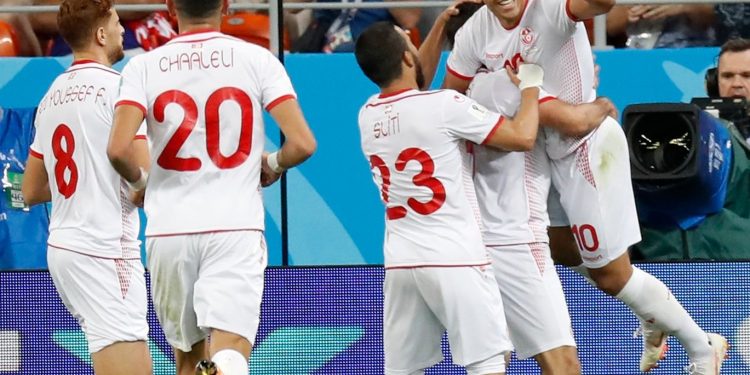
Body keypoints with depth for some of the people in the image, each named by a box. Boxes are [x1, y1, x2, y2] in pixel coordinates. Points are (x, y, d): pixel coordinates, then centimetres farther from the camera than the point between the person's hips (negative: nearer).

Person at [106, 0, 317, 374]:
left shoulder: (143, 67, 2)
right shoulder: (258, 60, 1)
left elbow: (118, 149, -11)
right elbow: (302, 143, -6)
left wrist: (140, 181, 11)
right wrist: (273, 165, 16)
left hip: (168, 231, 2)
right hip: (235, 229, -2)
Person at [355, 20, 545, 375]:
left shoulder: (367, 115, 7)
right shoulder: (445, 105, -13)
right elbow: (523, 136, -9)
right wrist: (530, 85, 8)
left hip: (400, 261, 6)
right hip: (454, 257, -6)